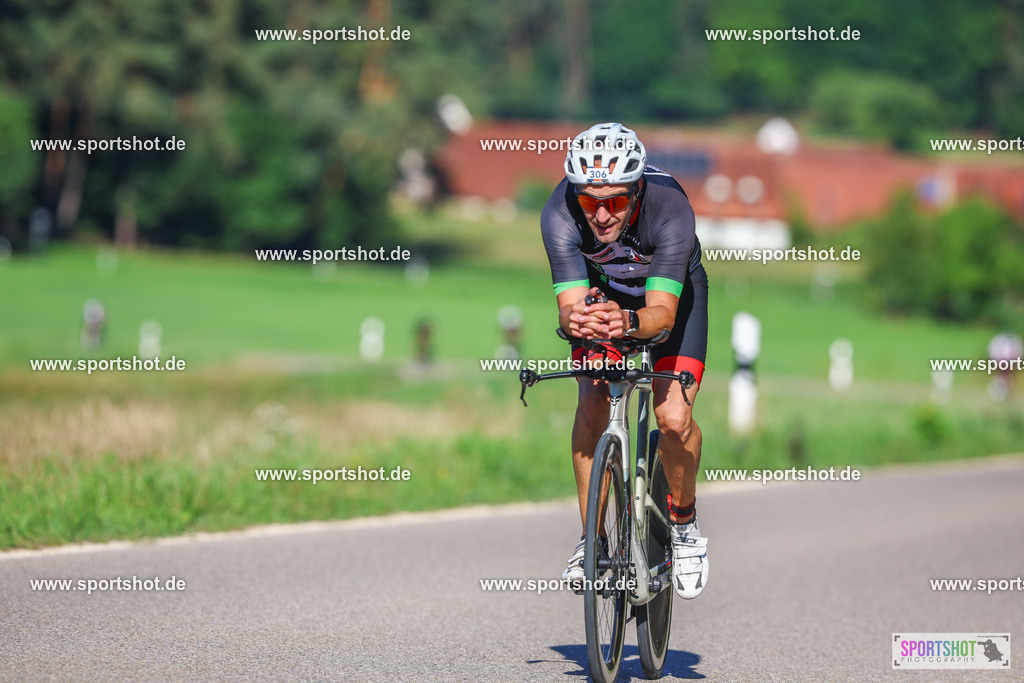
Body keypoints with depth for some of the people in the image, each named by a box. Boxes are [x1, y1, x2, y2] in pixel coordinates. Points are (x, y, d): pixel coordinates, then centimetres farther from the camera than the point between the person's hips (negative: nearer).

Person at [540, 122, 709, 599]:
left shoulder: (669, 208, -39)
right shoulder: (560, 213, -34)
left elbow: (663, 310, -44)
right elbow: (569, 303, -39)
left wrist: (629, 322, -66)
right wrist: (575, 319, -62)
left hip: (672, 288, -2)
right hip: (601, 289, 2)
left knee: (673, 417, -17)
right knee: (592, 404, -18)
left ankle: (684, 523, 10)